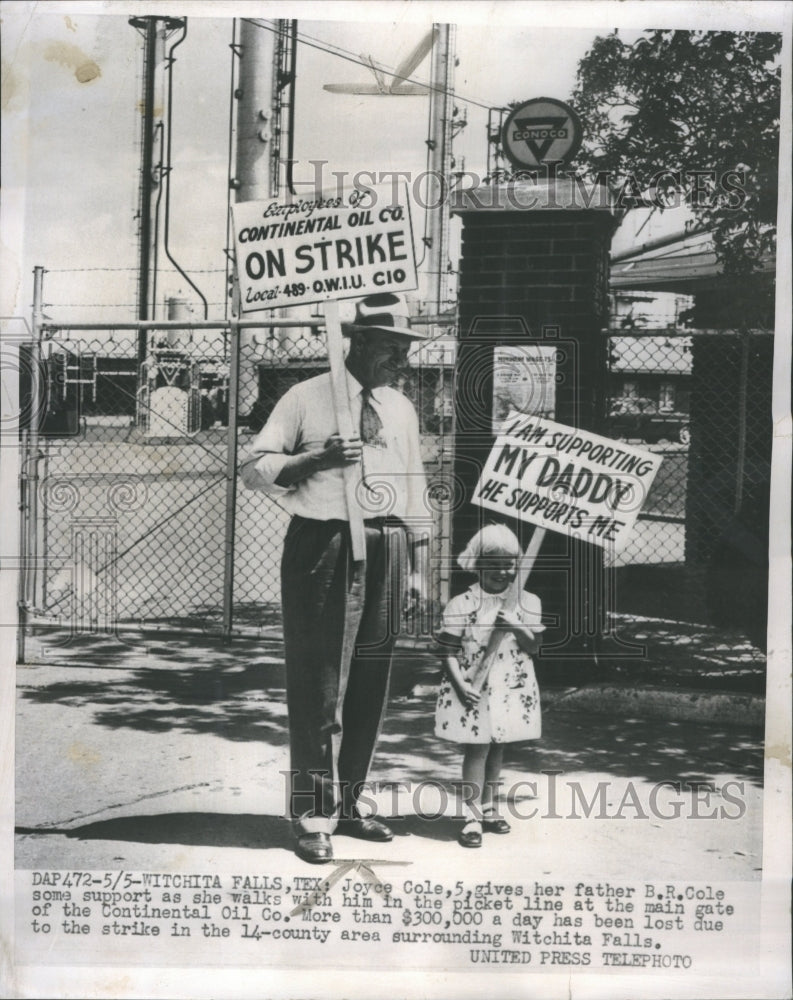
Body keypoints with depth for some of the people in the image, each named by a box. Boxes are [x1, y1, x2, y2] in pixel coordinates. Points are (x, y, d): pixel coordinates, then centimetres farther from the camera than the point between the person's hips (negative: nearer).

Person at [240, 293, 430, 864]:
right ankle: (314, 817, 3)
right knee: (320, 684, -5)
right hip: (324, 544, -6)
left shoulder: (402, 410, 15)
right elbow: (254, 469, -5)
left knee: (370, 685, 11)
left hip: (386, 549, 6)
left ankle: (349, 805, 24)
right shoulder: (307, 399, -2)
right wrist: (316, 460, -21)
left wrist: (419, 569, 15)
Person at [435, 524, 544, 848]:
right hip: (472, 691, -4)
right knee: (477, 748, -5)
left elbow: (534, 647, 1)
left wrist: (516, 627, -17)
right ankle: (472, 816, -1)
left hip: (512, 690, 4)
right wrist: (460, 684, -17)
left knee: (497, 749, 14)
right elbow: (450, 652, -6)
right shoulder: (461, 604, -7)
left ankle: (488, 807, 28)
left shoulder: (527, 603, 3)